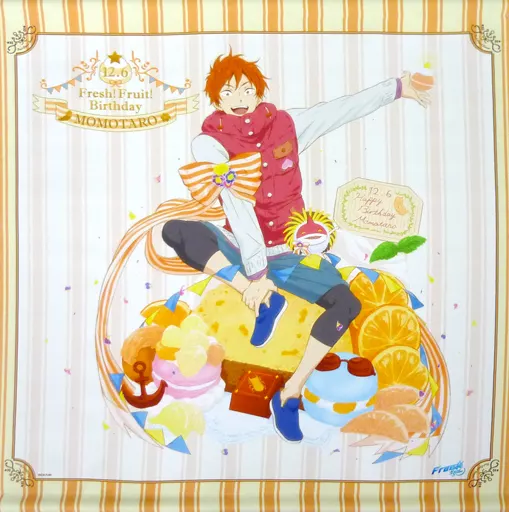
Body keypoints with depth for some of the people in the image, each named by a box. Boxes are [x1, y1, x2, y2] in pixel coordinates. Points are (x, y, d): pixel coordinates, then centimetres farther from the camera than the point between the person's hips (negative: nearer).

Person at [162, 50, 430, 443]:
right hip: (241, 250, -2)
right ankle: (265, 301, -24)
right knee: (175, 230, -29)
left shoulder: (285, 124, 2)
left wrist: (397, 87, 17)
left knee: (347, 303, -18)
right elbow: (237, 208, -21)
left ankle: (290, 395, -9)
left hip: (287, 254, 3)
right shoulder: (209, 143, -10)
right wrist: (256, 274, -26)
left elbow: (345, 108, 11)